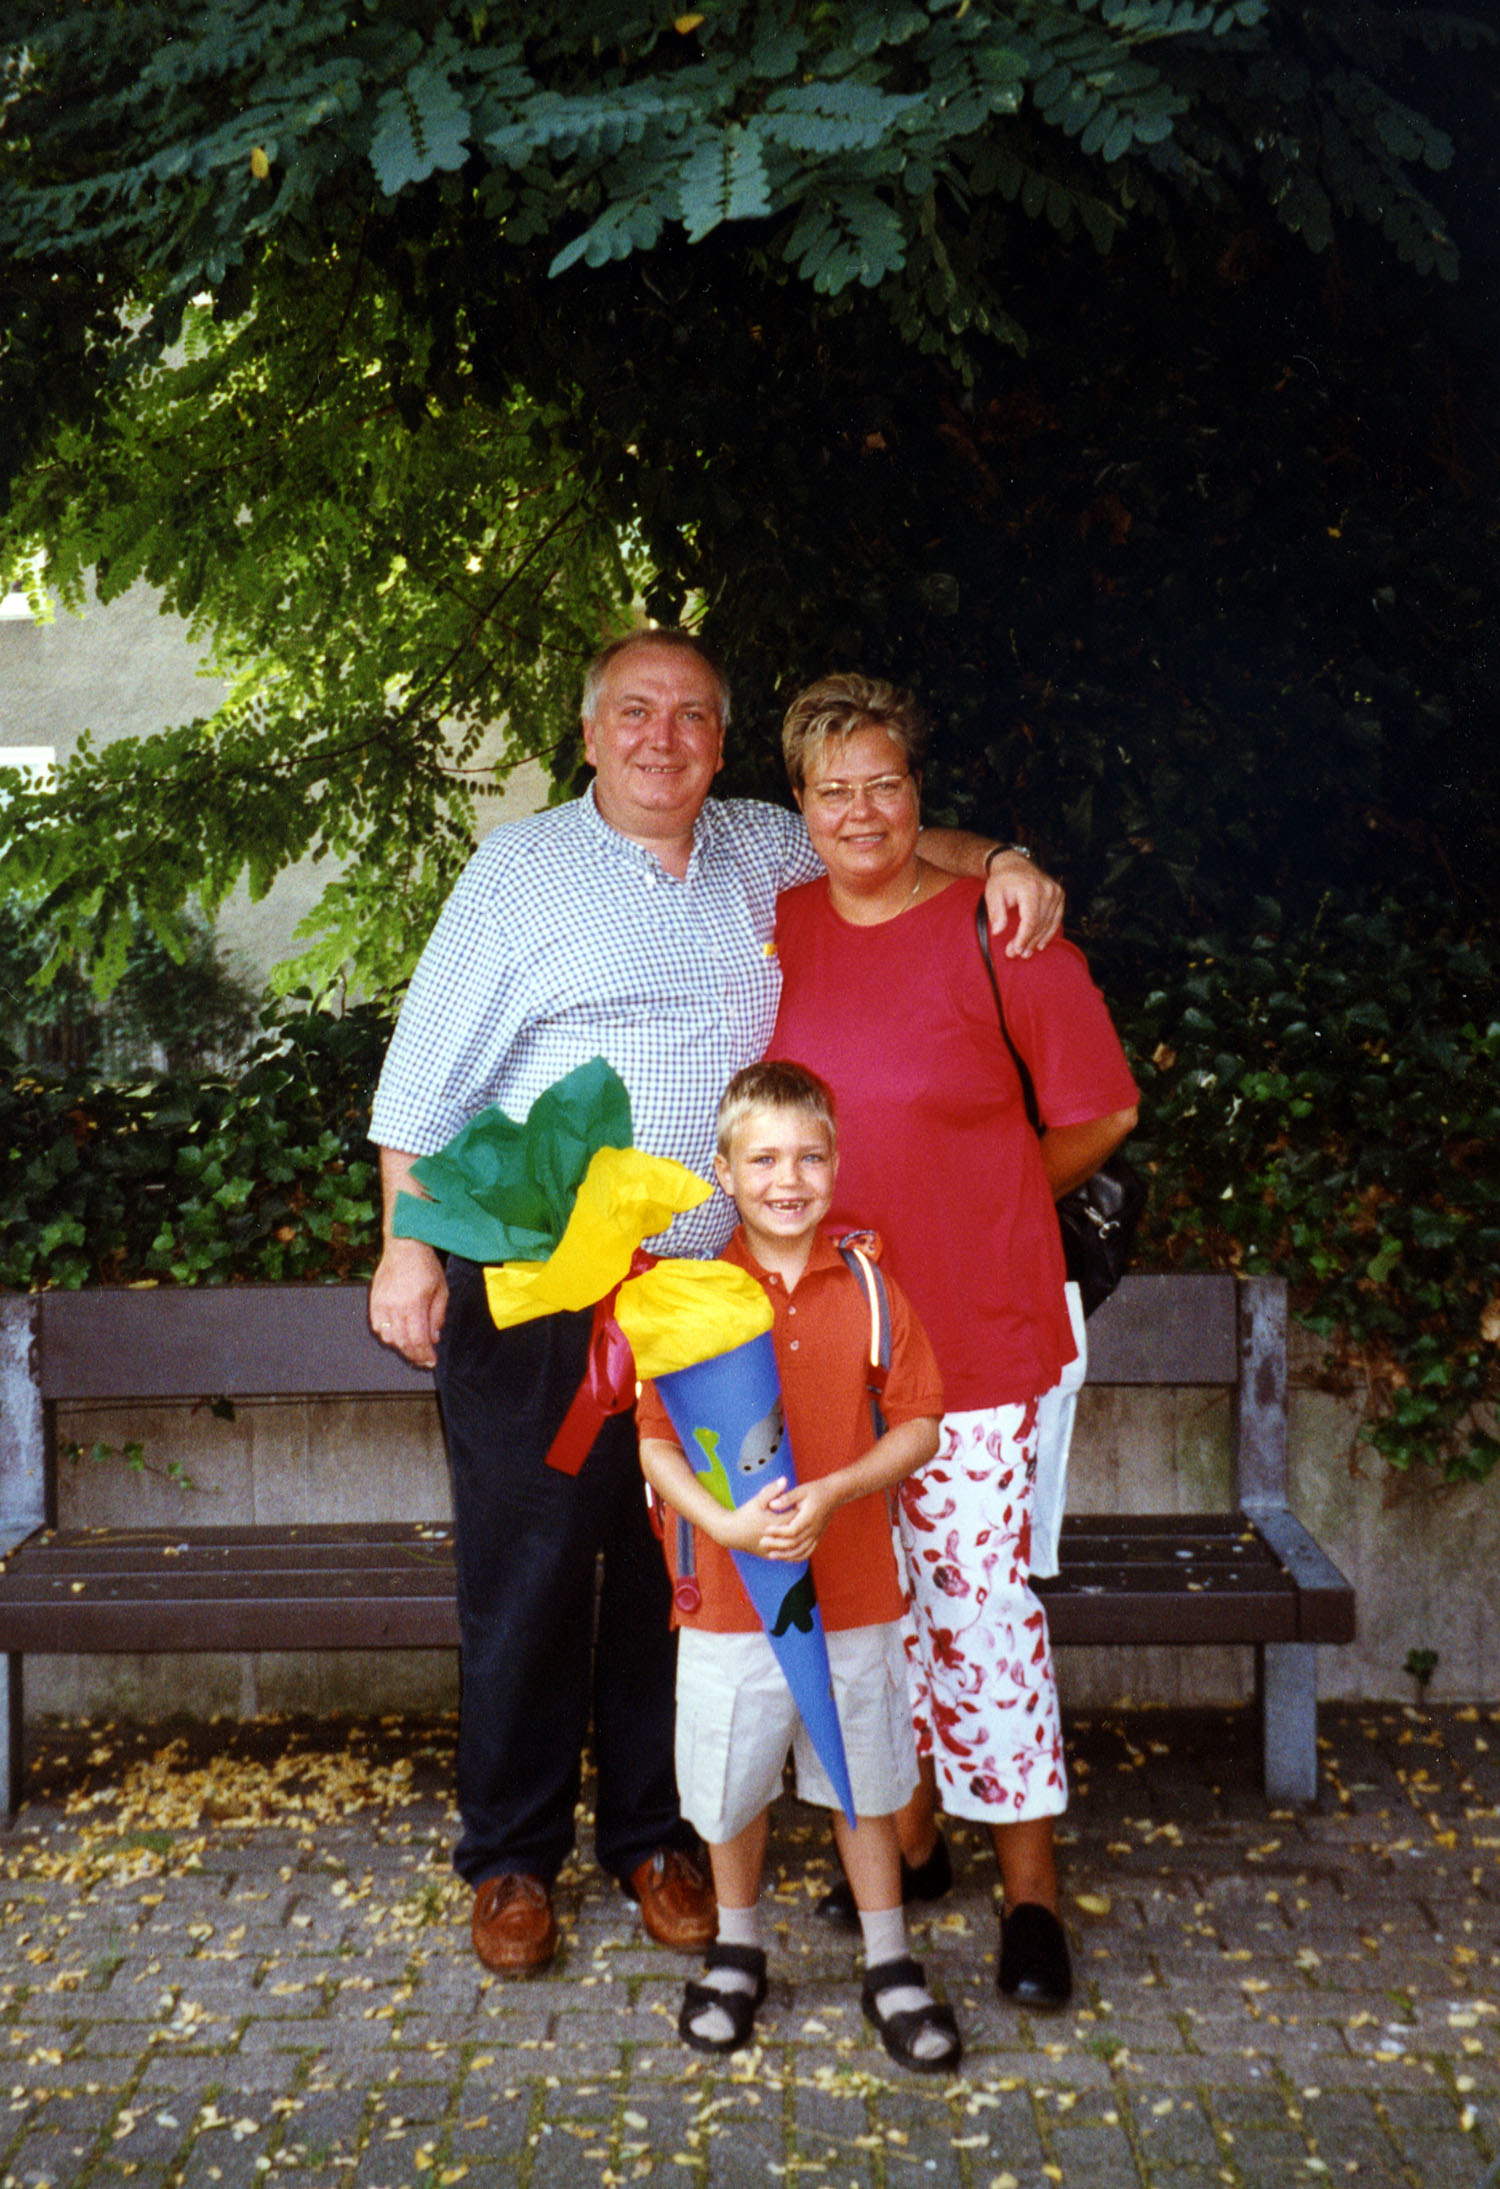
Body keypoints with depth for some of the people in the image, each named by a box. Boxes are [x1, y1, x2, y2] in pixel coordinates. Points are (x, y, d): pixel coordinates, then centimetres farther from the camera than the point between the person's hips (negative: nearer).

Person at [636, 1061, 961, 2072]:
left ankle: (890, 1963, 30)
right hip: (729, 1590, 0)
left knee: (863, 1778, 13)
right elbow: (656, 1438, -5)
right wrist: (724, 1521, -20)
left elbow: (918, 1425, -2)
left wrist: (831, 1493, -17)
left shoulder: (871, 1283, -4)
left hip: (854, 1590, 0)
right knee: (733, 1782, 13)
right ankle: (738, 1947, 36)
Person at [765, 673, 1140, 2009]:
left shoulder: (996, 927, -8)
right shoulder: (777, 930, 6)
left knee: (978, 1591, -4)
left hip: (970, 1325, -4)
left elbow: (1103, 1111, -1)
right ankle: (908, 1836, 29)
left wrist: (981, 1204, 6)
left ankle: (1031, 1888, 10)